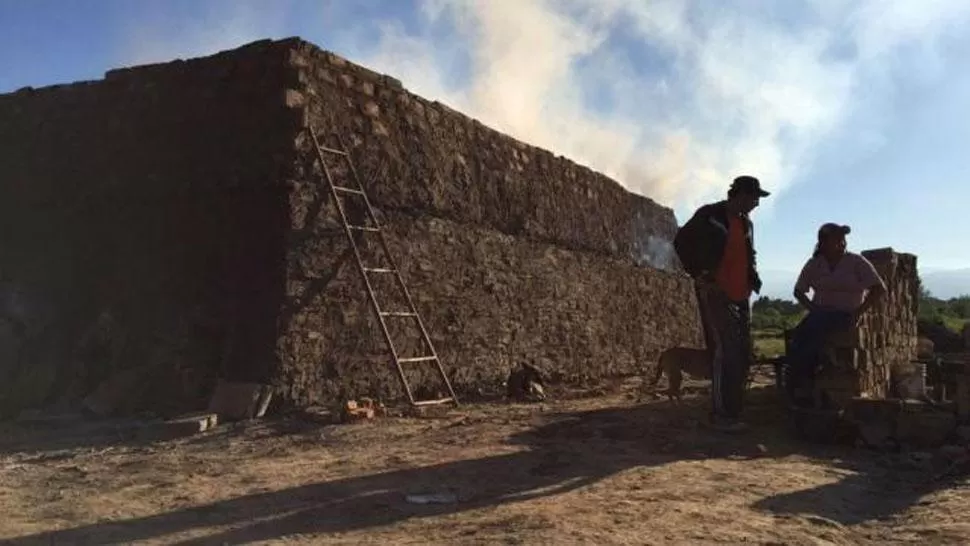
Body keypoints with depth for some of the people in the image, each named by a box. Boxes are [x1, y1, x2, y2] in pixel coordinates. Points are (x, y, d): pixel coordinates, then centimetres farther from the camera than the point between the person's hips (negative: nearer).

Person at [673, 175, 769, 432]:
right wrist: (698, 274, -9)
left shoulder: (746, 222, 17)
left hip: (741, 295, 8)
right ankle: (721, 414, -9)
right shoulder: (709, 215, -4)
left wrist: (754, 278, 10)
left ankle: (733, 410, 17)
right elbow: (681, 241, -4)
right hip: (716, 293, -8)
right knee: (726, 351, -14)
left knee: (742, 354, 8)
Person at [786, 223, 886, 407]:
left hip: (845, 315, -3)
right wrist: (812, 308, 0)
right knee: (799, 334, -31)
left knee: (812, 330, -35)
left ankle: (798, 383, -25)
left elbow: (879, 288, -1)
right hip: (820, 314, 3)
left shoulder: (856, 261, 3)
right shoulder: (814, 264, 11)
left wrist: (858, 312, -10)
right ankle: (803, 386, -30)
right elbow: (799, 291, 18)